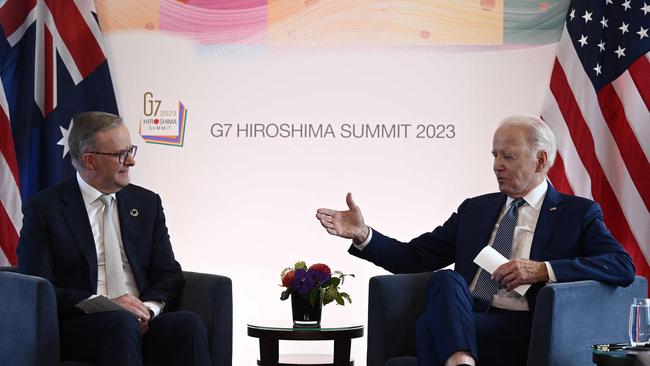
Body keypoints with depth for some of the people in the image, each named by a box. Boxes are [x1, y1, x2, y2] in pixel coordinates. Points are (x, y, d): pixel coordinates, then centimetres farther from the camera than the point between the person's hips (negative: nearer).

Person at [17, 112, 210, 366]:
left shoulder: (147, 202, 17)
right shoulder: (44, 209, 4)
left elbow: (169, 274, 14)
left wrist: (149, 309, -9)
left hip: (144, 321, 4)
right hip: (78, 327, -4)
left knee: (188, 323, -29)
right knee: (122, 322, -37)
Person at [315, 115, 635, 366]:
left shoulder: (578, 213, 11)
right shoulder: (474, 209, 25)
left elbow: (623, 267, -4)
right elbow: (414, 257, 19)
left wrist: (543, 269, -14)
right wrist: (363, 235, 1)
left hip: (521, 332, -4)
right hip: (460, 319, 5)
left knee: (432, 325, -32)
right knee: (447, 279, -33)